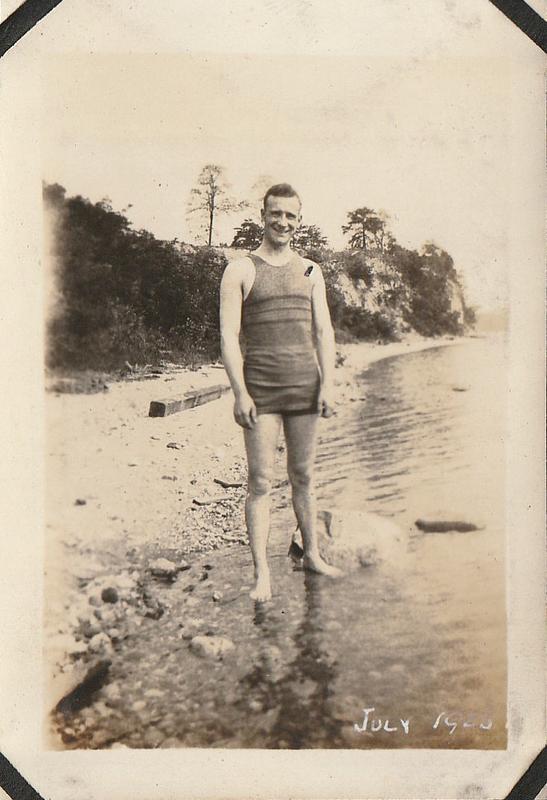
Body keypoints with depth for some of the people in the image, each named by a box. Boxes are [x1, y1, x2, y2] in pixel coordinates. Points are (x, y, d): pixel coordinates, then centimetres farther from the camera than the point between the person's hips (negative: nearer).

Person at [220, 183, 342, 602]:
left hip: (305, 386, 3)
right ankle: (262, 574, 3)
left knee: (303, 477, 13)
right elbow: (229, 335, -5)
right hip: (260, 390, -3)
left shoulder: (310, 271, 12)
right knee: (260, 481, -2)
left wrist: (328, 384, -2)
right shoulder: (240, 271, 1)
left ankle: (312, 555, 27)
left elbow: (323, 331, 9)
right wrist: (240, 392, -13)